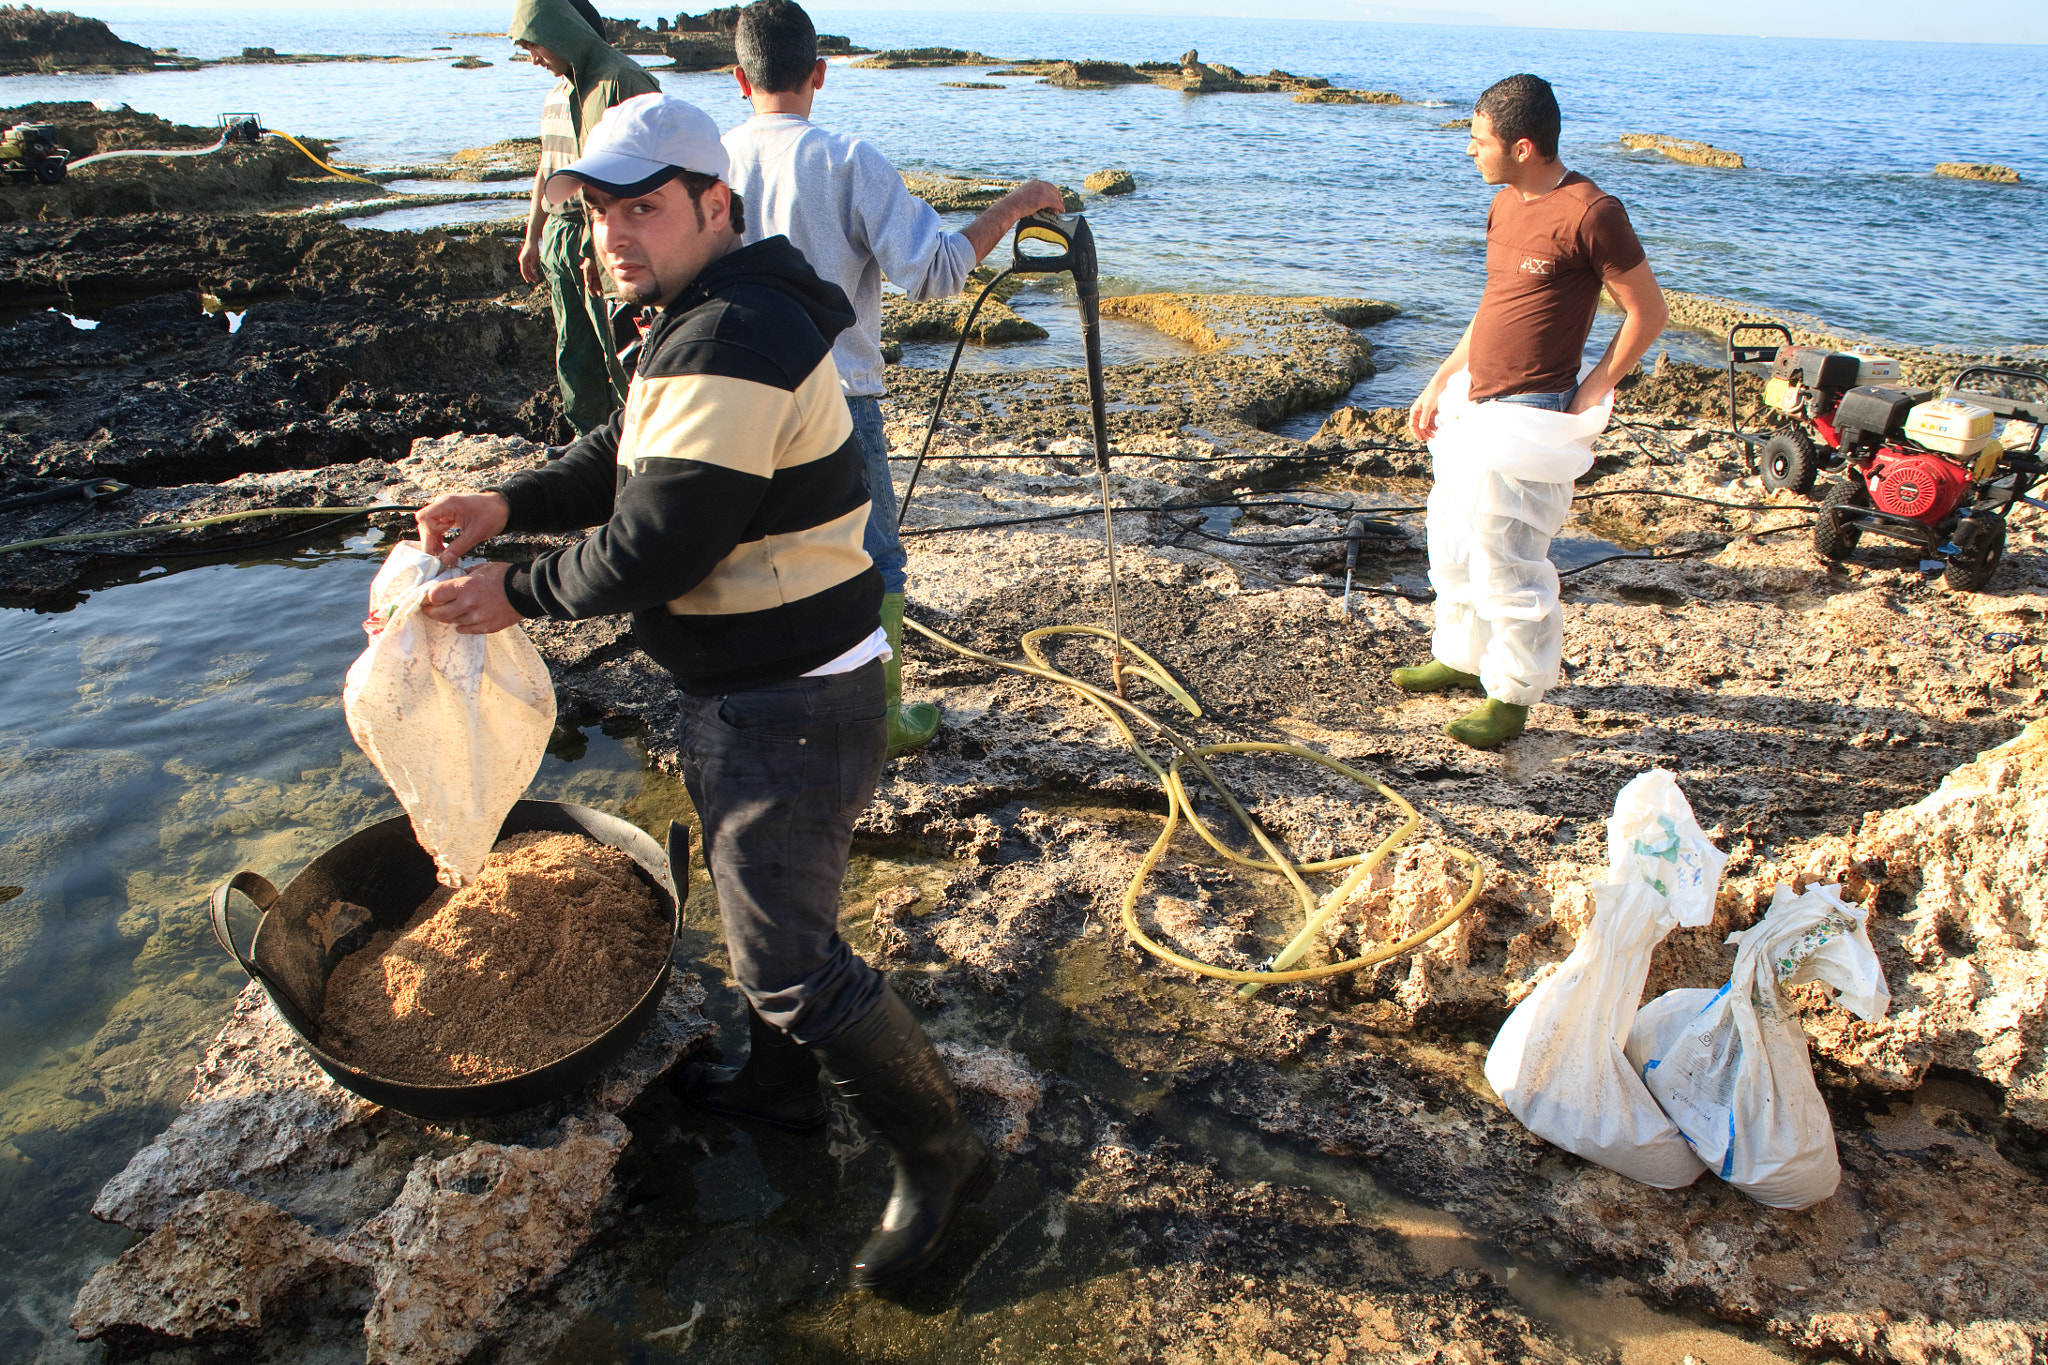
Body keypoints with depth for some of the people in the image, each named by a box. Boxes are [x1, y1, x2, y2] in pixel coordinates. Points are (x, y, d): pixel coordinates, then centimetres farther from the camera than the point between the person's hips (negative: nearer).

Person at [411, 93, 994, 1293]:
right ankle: (782, 1081, 48)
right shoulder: (708, 319, 11)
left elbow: (660, 543, -26)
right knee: (756, 895, 25)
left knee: (787, 952, -5)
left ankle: (942, 1157, 13)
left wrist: (519, 593, -12)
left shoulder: (734, 340, -24)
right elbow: (626, 462, 15)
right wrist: (510, 505, -2)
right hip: (746, 685, 11)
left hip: (794, 700, -11)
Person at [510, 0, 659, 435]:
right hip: (560, 236, 9)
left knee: (619, 350, -5)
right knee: (573, 350, 12)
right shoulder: (558, 90, 16)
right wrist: (533, 237, 24)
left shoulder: (621, 81, -13)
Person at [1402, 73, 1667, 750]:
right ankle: (1461, 657, 36)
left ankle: (1512, 695, 14)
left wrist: (1591, 391, -11)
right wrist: (1440, 381, 15)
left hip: (1527, 415, -9)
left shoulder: (1590, 213, -16)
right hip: (1473, 402, 9)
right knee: (1453, 542, 18)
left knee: (1507, 560, -2)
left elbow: (1648, 312, -10)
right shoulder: (1506, 205, 11)